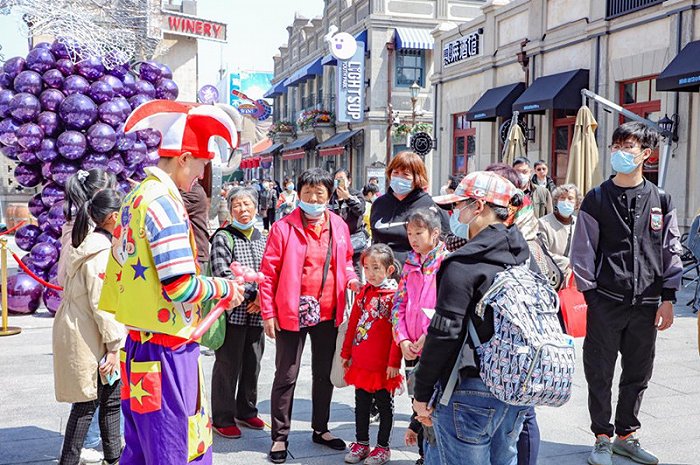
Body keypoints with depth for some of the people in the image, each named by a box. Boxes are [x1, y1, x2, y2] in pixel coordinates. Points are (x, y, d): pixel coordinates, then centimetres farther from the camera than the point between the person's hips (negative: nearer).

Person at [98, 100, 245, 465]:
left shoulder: (136, 197, 11)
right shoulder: (164, 201, -18)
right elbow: (181, 287, -24)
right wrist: (225, 288, -6)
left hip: (137, 343, 10)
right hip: (166, 350, -10)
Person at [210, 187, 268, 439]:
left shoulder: (262, 238, 13)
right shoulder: (223, 237, -5)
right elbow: (222, 274, -14)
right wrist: (252, 294, -13)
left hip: (256, 313, 6)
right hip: (232, 313, -5)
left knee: (252, 365, 14)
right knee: (227, 366, 1)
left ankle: (246, 412, 30)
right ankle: (222, 419, 14)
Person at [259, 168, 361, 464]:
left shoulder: (339, 226, 4)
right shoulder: (283, 227, -8)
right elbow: (269, 272, -7)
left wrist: (351, 278, -3)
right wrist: (268, 312, -10)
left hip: (328, 313, 4)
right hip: (291, 313, -4)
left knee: (325, 374, 16)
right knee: (286, 376, 4)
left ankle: (321, 429, 33)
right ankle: (279, 437, 17)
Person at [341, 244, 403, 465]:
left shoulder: (394, 295, -13)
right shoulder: (364, 292, 8)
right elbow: (353, 323, 14)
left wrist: (394, 362, -16)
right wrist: (346, 352, 15)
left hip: (383, 365, -6)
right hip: (360, 362, 6)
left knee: (384, 405, 10)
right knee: (361, 404, 16)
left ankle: (383, 447, 23)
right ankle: (361, 443, 31)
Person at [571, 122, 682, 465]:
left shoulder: (660, 201, 6)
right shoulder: (597, 199, -1)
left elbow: (671, 252, 8)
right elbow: (582, 252, 0)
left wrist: (668, 299, 3)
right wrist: (590, 293, -5)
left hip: (647, 304, 3)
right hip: (606, 303, -2)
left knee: (638, 375, 13)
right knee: (600, 374, 4)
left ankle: (626, 435, 29)